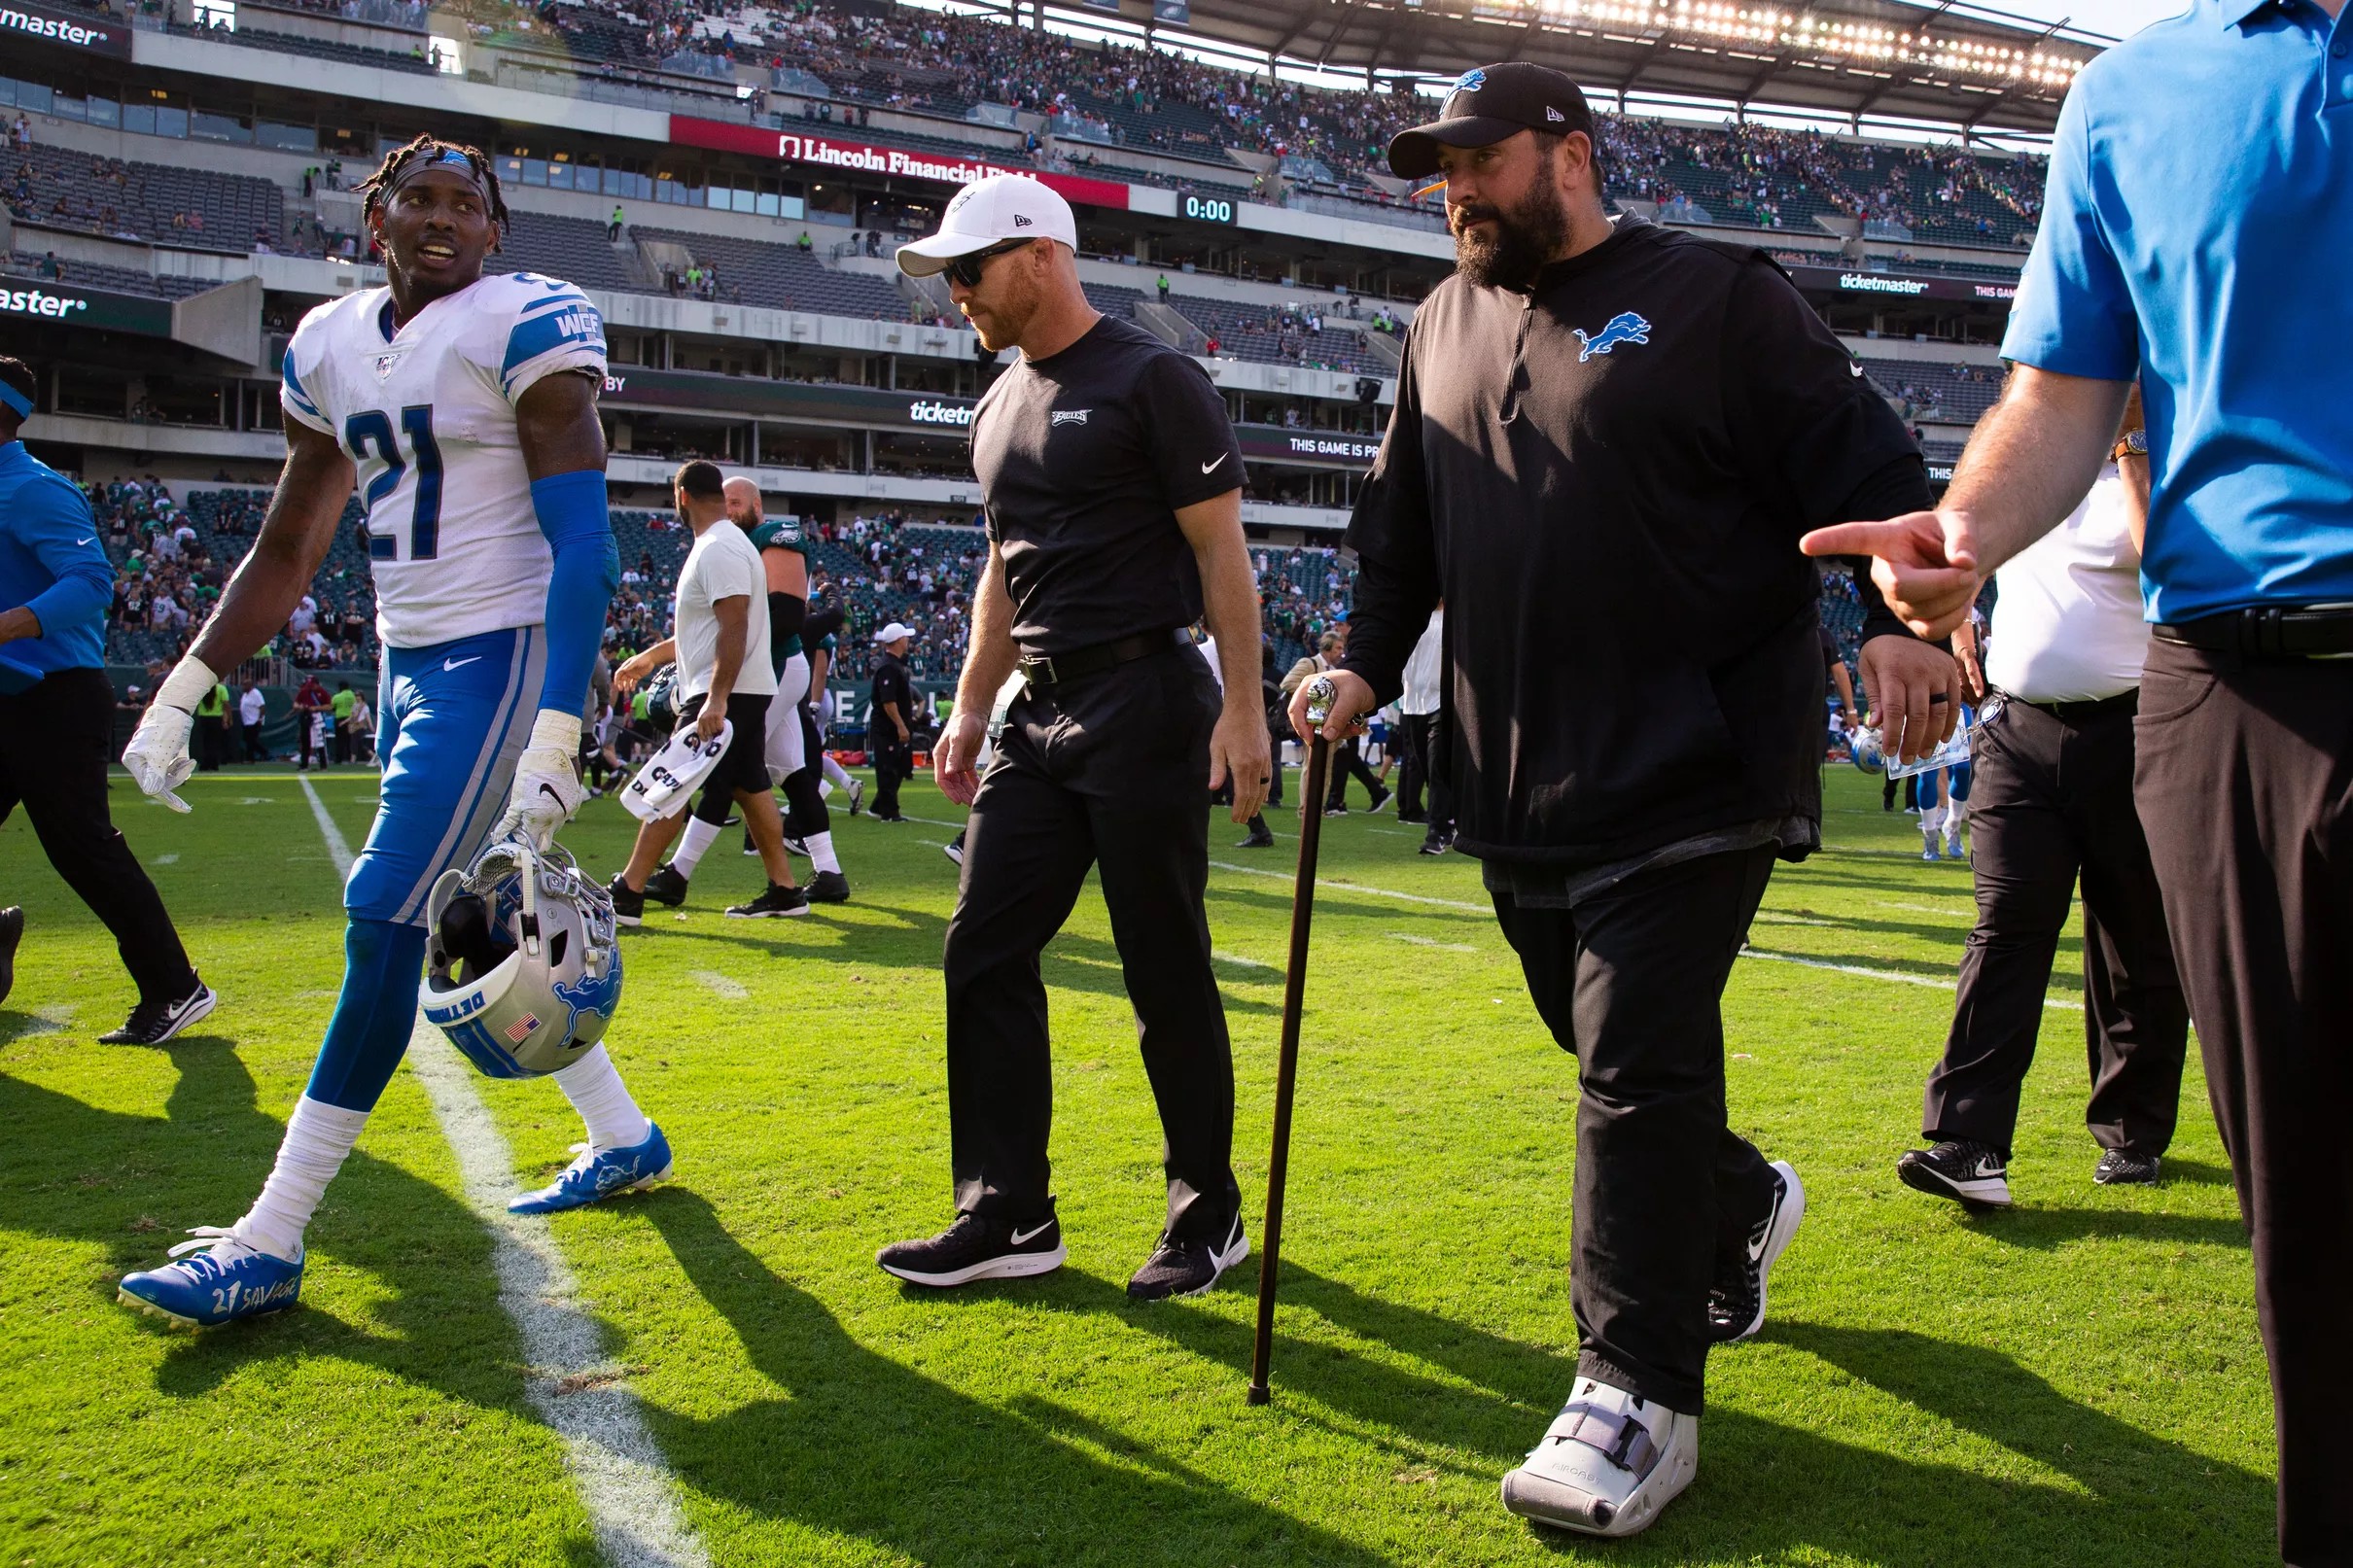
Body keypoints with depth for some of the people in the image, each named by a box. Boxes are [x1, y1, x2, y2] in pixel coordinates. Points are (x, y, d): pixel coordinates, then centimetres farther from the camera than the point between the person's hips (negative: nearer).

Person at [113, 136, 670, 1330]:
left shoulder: (527, 326, -10)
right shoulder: (330, 346, 12)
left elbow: (582, 542, -18)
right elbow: (284, 555, 18)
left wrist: (553, 739, -28)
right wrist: (181, 690, 12)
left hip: (499, 655, -8)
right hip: (408, 660, 8)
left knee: (385, 921, -10)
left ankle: (271, 1243, -4)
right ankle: (624, 1139, 30)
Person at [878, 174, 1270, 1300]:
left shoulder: (1153, 381, -7)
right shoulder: (1000, 407, 17)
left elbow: (1221, 551, -10)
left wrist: (1241, 707, -16)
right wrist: (970, 709, 17)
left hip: (1143, 701, -8)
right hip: (1037, 712, 8)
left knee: (1166, 972, -1)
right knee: (983, 952, 4)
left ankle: (1210, 1213, 14)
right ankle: (1008, 1217, 12)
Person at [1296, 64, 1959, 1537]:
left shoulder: (1716, 296, -1)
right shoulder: (1444, 328, 17)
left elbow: (1861, 463, -6)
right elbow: (1402, 525, 23)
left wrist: (1905, 618, -21)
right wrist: (1369, 664, 12)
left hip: (1692, 771, -6)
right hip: (1521, 781, 6)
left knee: (1641, 1062, -11)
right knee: (1612, 1049, 15)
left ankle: (1639, 1390, -3)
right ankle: (1736, 1207, 43)